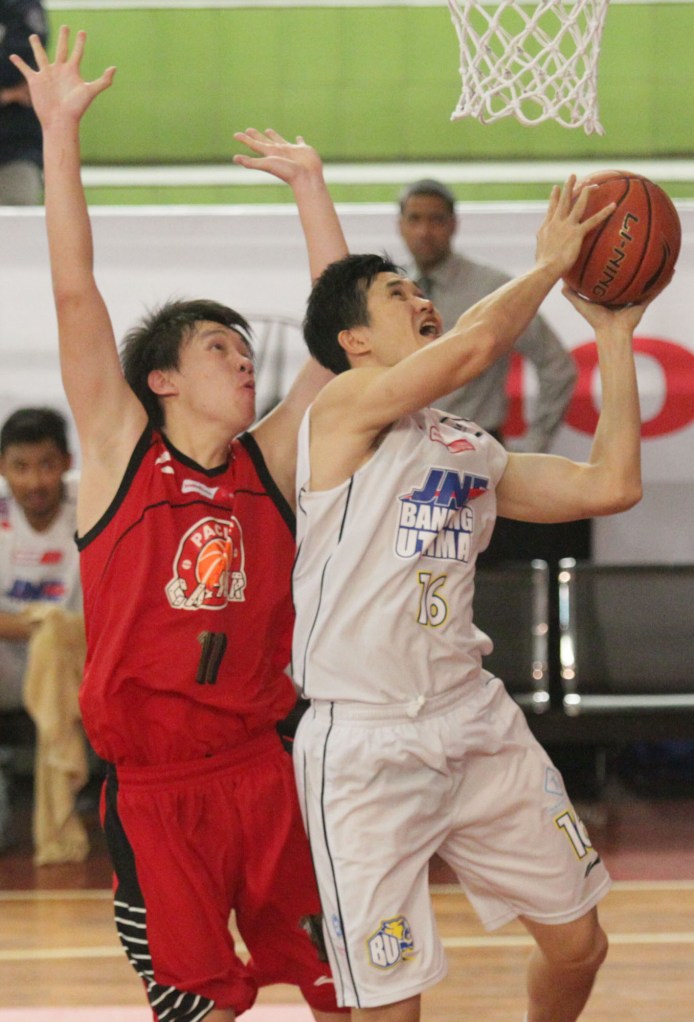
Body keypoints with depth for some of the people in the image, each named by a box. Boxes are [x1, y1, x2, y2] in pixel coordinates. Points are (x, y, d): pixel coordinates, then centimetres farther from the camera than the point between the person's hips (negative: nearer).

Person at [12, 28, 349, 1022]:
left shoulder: (270, 462, 7)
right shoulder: (121, 451, -1)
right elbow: (75, 291, -7)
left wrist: (308, 183, 6)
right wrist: (60, 131, -11)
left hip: (263, 770, 3)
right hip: (155, 788, -3)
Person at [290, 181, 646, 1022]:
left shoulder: (471, 450, 15)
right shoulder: (346, 406, -7)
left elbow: (611, 485, 9)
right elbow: (476, 341, -22)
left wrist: (614, 335, 12)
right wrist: (549, 263, -6)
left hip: (477, 725, 8)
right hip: (366, 747, -7)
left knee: (577, 943, 14)